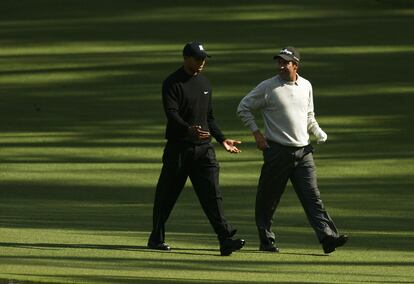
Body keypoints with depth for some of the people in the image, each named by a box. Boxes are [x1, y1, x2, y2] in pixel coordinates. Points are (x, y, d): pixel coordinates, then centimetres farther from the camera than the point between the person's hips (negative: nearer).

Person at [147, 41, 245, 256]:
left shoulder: (204, 83, 16)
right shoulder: (172, 83, -6)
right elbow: (172, 114, -20)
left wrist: (222, 139, 16)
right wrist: (189, 129, -37)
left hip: (203, 148, 5)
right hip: (178, 148, -5)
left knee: (212, 193, -8)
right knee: (167, 194, 6)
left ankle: (225, 239, -17)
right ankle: (156, 238, 21)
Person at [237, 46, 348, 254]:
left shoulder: (306, 86, 11)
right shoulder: (268, 87, -4)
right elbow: (243, 108, 2)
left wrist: (319, 133, 7)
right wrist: (256, 133, -6)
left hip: (303, 151, 3)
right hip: (277, 150, -3)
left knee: (312, 196, -6)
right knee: (268, 198, 2)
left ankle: (327, 236, -15)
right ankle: (266, 240, 13)